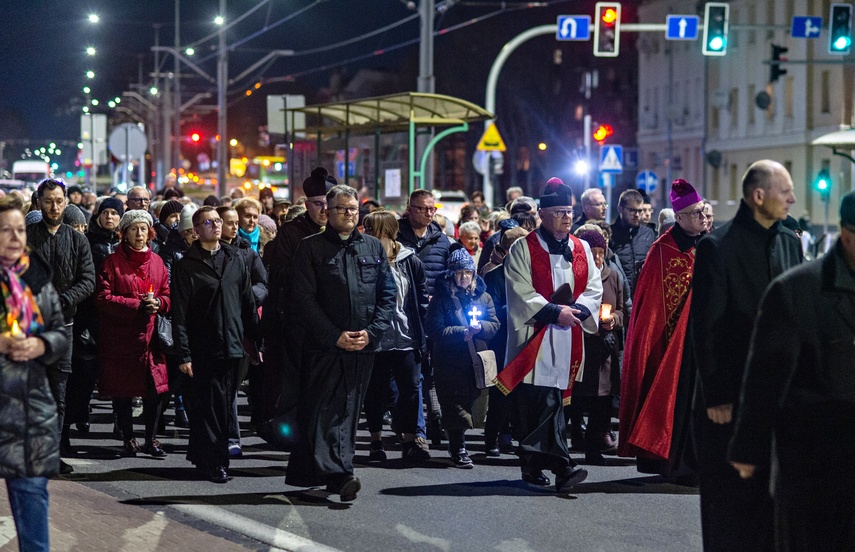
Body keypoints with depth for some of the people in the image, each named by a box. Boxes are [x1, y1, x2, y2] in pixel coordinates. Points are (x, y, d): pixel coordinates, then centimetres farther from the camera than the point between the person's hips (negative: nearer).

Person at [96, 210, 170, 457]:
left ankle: (151, 438, 12)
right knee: (122, 390, 3)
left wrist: (157, 303, -9)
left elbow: (168, 296, 15)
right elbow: (103, 298, -9)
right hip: (120, 336, -3)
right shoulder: (112, 262, -1)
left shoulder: (157, 262, 12)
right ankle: (128, 439, 15)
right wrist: (137, 305, -15)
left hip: (150, 335, 3)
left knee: (155, 389, -2)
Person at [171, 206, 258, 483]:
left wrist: (255, 340, 9)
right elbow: (180, 313, -5)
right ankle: (214, 462, 0)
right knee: (209, 405, -5)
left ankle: (200, 454, 20)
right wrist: (184, 354, -11)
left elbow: (248, 303, 14)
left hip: (232, 346, 5)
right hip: (203, 348, -4)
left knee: (223, 405, 9)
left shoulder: (235, 260, 11)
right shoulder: (186, 265, -2)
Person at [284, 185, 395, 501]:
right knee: (324, 411, -11)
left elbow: (388, 295, 11)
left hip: (363, 346, 4)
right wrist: (335, 336, -12)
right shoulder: (311, 248, 2)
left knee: (348, 412, 6)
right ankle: (339, 475, -19)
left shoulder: (374, 247, 13)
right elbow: (303, 298, -5)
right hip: (323, 345, -3)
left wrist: (371, 332, -5)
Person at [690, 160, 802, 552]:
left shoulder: (790, 243, 9)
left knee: (773, 494, 7)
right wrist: (715, 397, -13)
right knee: (731, 498, 4)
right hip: (732, 395, -5)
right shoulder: (718, 246, -10)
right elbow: (704, 326, -10)